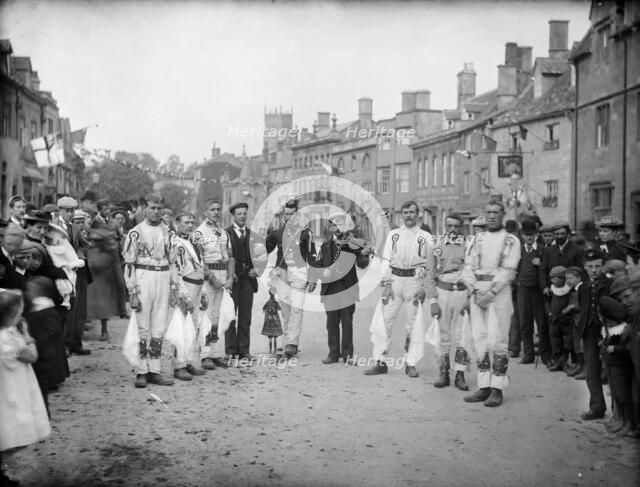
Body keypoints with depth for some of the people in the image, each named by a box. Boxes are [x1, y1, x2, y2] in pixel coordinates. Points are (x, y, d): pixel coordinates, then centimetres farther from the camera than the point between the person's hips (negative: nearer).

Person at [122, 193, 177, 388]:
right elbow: (129, 264, -6)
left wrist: (173, 289, 12)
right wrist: (133, 293, -12)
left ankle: (154, 371, 13)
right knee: (143, 328, -2)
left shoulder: (166, 232, 13)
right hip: (144, 279, -5)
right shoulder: (136, 232, -3)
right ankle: (141, 372, 4)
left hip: (163, 280, 5)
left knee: (159, 329, 6)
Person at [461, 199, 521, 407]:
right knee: (479, 339, 4)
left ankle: (497, 389, -2)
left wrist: (490, 293, -15)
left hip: (499, 294, -4)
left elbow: (507, 272, -8)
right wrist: (475, 291, -7)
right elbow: (467, 269, 8)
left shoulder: (511, 241, 2)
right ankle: (483, 387, 10)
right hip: (477, 292, 4)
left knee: (497, 340, -7)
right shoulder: (477, 240, 15)